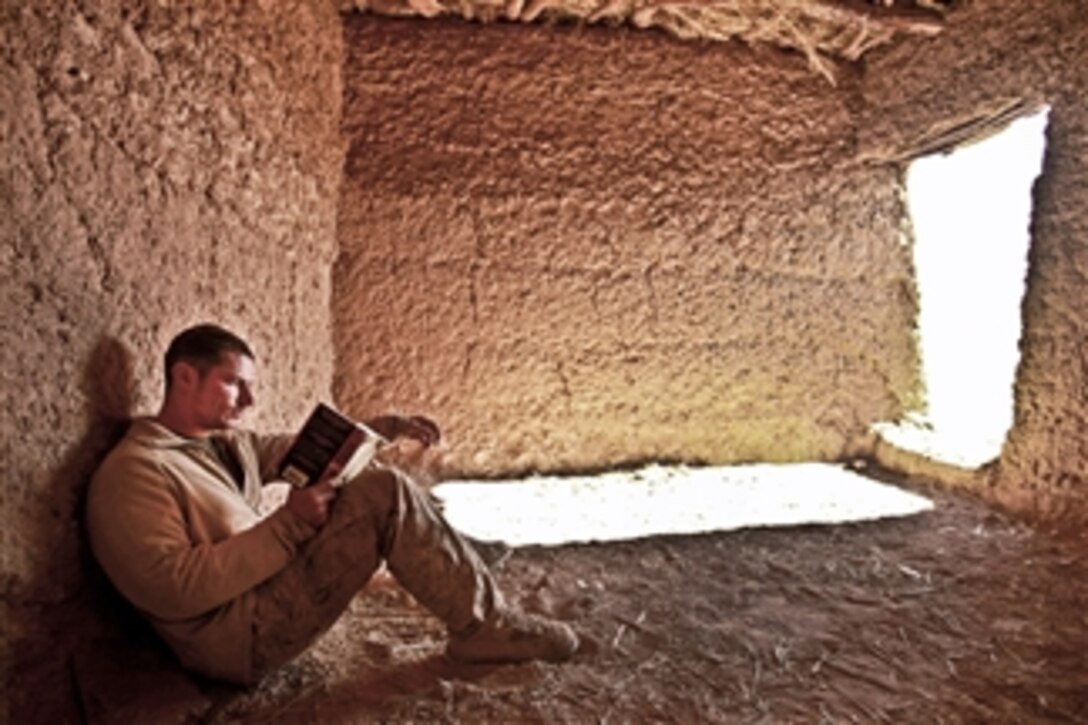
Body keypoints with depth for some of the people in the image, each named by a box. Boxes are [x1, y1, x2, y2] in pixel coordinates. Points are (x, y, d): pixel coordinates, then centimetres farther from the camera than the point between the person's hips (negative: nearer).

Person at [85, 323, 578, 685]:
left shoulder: (227, 444, 13)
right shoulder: (133, 472, -15)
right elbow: (172, 590, -25)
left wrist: (386, 426, 3)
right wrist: (289, 524, -26)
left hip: (271, 594, 10)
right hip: (237, 635, -10)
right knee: (384, 496, -20)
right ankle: (485, 628, -6)